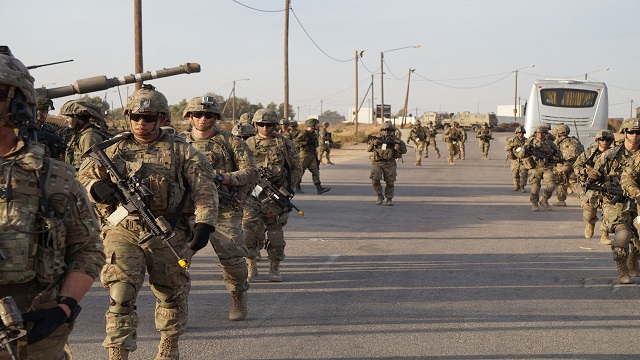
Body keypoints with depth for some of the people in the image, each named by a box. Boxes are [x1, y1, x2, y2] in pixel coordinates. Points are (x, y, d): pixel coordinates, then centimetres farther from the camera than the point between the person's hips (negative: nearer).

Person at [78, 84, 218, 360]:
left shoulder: (180, 151, 4)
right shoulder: (113, 150, 8)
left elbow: (204, 190, -1)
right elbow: (83, 177, 16)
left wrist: (204, 224, -14)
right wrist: (97, 188, -7)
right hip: (123, 231, 0)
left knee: (170, 294, 14)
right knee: (121, 292, -15)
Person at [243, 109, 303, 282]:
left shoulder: (285, 144, 5)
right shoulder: (248, 144, 7)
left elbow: (297, 169, 9)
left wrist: (287, 187, -1)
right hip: (252, 193, 0)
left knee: (275, 232, 4)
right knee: (249, 230, -9)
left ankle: (275, 269, 15)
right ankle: (251, 266, 5)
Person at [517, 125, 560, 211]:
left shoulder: (550, 143, 5)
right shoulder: (530, 142, 2)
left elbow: (558, 156, 11)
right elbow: (520, 155, -2)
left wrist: (551, 158, -7)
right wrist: (525, 149, -20)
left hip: (547, 168, 1)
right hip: (535, 168, -1)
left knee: (551, 185, -13)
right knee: (535, 188, -5)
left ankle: (544, 200, 10)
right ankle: (534, 204, 16)